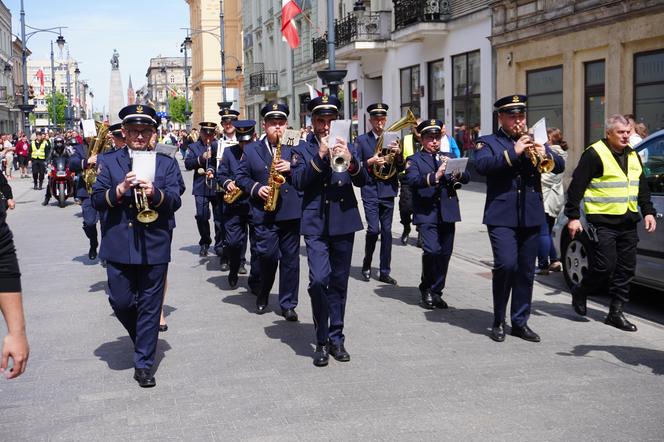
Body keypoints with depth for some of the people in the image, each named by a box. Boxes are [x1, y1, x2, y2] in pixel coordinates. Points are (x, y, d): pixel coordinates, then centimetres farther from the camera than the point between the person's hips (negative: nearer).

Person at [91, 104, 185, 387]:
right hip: (118, 245, 1)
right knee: (120, 301, 5)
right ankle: (142, 338, 35)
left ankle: (144, 364, 14)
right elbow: (97, 199, 0)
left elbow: (175, 200, -3)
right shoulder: (109, 161, 7)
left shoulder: (166, 163, 7)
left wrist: (155, 193, -23)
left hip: (154, 245, -1)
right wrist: (119, 190, -18)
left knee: (150, 305, 4)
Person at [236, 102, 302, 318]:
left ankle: (288, 304, 15)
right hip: (264, 213, -1)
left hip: (291, 212, 1)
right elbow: (241, 177, 7)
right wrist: (256, 188, -10)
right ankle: (263, 295, 21)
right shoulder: (251, 150, 8)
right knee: (267, 255, -6)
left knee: (290, 258, 4)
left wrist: (291, 169, -13)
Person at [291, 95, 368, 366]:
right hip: (316, 224, -2)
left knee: (339, 283, 8)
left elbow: (363, 181, 1)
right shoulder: (303, 150, 5)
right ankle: (321, 341, -3)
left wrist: (350, 160, -18)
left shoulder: (346, 146, 11)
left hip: (344, 222, 3)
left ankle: (336, 338, 19)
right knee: (318, 280, -15)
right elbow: (299, 182, -10)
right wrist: (321, 156, -21)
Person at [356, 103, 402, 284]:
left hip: (388, 190, 3)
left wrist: (398, 154, -10)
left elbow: (400, 168, 8)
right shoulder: (361, 140, 2)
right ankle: (366, 265, 10)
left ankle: (384, 272, 12)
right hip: (370, 190, -3)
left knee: (387, 231, 5)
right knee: (373, 229, -12)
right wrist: (370, 162, -17)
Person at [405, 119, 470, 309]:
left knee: (445, 253, 5)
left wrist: (457, 173, -15)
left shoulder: (450, 156, 17)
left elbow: (466, 177, 7)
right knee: (431, 250, -16)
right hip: (426, 213, -4)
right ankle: (426, 289, 5)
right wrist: (435, 176, -27)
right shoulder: (414, 160, 4)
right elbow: (412, 181, -14)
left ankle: (436, 292, 19)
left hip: (447, 212, 4)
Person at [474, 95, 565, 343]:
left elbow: (559, 166, 8)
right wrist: (513, 152, -21)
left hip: (531, 217, 4)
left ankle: (520, 322, 17)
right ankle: (498, 321, 1)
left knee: (526, 271, 6)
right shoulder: (488, 143, 5)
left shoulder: (533, 141, 17)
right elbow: (481, 166, -16)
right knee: (506, 264, -16)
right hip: (502, 216, -4)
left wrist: (545, 155, -13)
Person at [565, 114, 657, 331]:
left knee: (626, 268, 6)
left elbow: (642, 187, 23)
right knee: (605, 265, -9)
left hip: (628, 222, 7)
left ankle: (616, 312, 14)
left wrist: (648, 211, 12)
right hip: (603, 221, -7)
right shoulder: (594, 154, -8)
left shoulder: (633, 156, 15)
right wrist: (573, 216, -13)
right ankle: (580, 293, 17)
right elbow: (576, 186, -9)